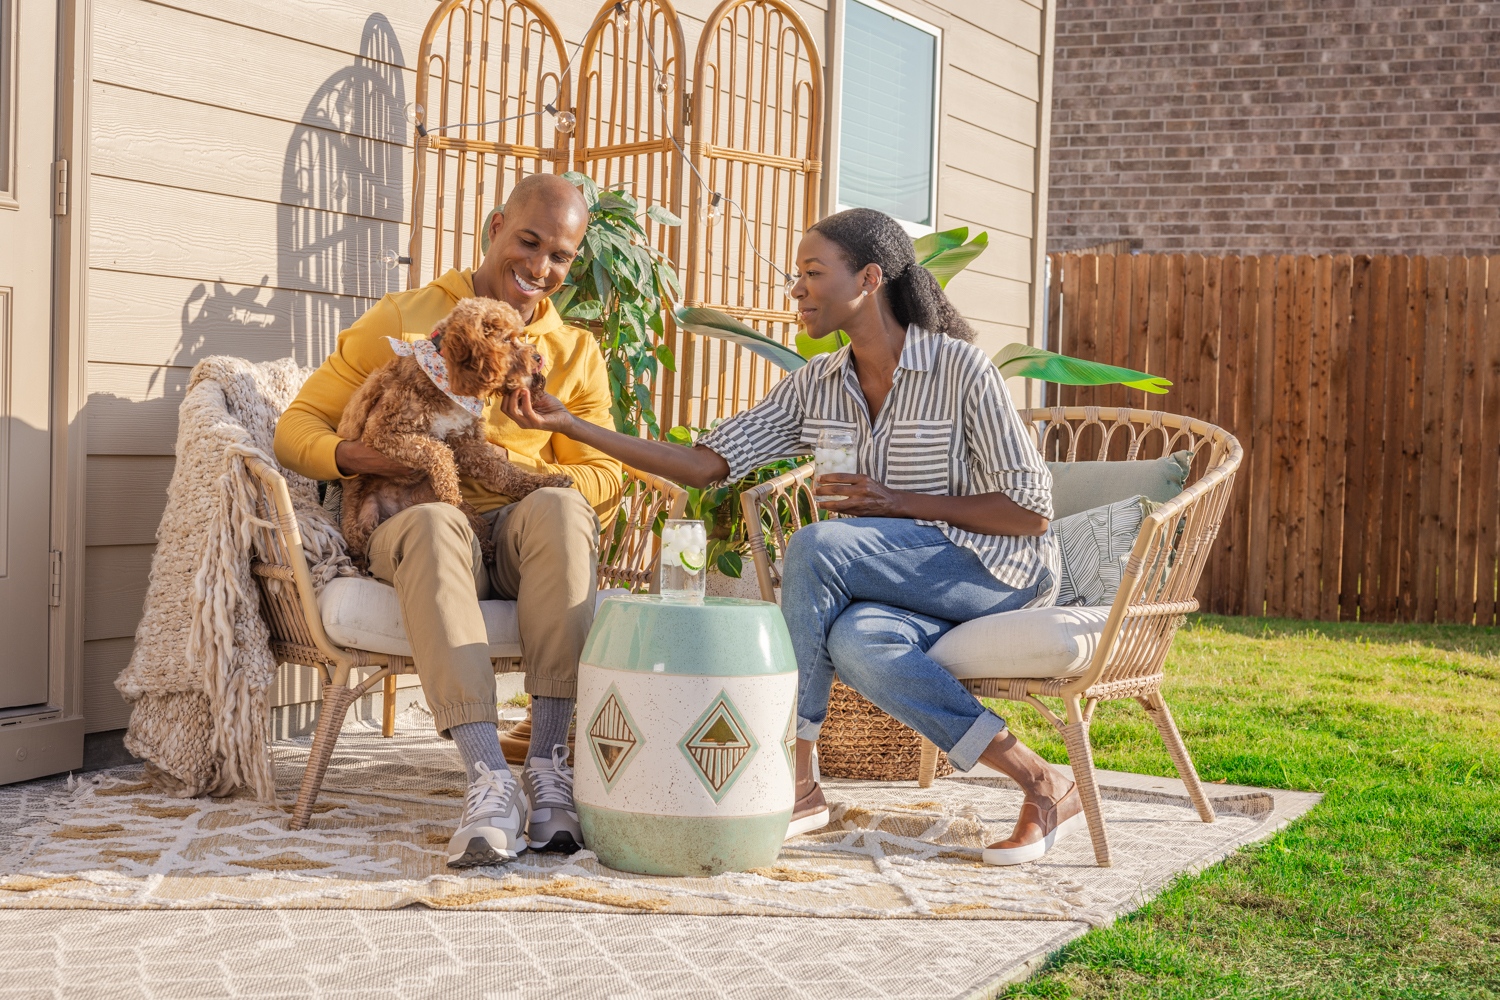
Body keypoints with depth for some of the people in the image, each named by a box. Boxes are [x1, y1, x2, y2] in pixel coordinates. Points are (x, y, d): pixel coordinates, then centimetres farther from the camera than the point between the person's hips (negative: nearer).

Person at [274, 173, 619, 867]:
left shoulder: (577, 353, 20)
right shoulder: (403, 319, 13)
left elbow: (601, 473, 14)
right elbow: (297, 427, 10)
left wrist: (527, 484, -8)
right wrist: (351, 456, -14)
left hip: (523, 539, 2)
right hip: (411, 536, -2)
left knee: (559, 509, -36)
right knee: (435, 523, -40)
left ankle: (549, 762, -38)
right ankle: (489, 778, -49)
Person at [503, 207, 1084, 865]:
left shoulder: (960, 367, -12)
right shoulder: (818, 385, 6)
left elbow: (1032, 510, -12)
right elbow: (704, 465, 0)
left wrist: (900, 501, -20)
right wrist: (569, 423, -7)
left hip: (1005, 569, -5)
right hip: (915, 584, 5)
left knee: (815, 547, -29)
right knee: (854, 640, -34)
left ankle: (795, 779, -20)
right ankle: (1039, 784, -25)